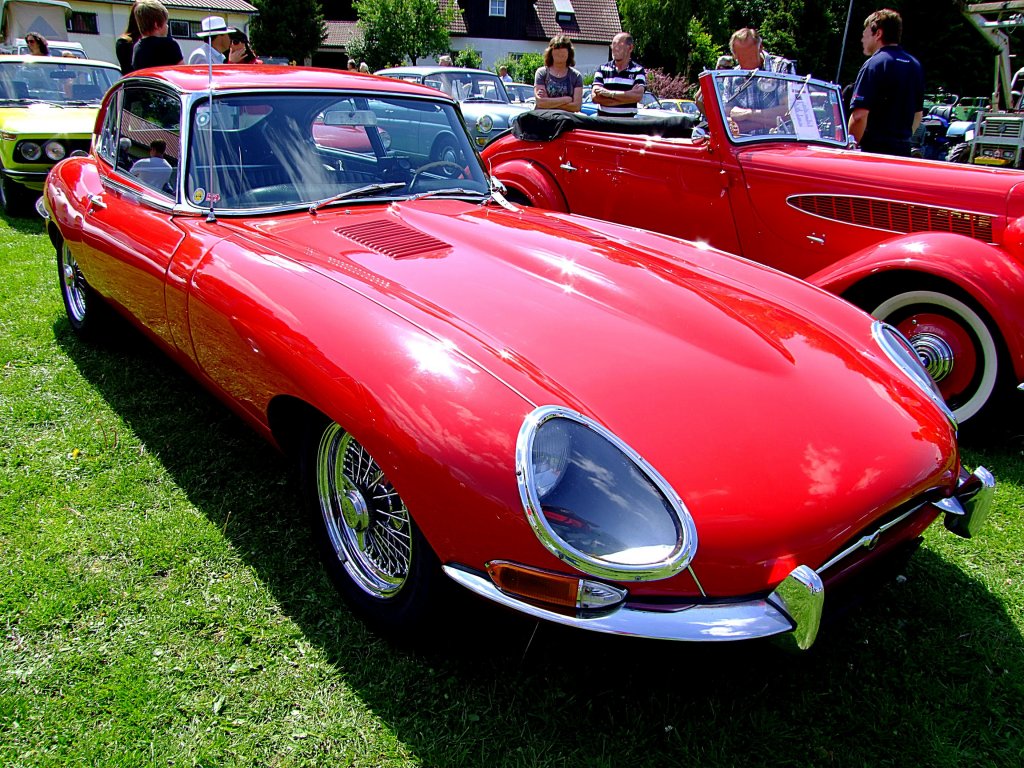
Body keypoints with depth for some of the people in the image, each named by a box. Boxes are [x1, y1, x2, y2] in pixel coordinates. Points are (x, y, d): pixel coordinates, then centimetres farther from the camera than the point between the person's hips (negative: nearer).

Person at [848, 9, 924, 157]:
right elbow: (918, 113, 20)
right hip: (903, 151, 8)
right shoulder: (915, 65, 14)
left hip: (875, 151, -8)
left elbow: (860, 115, -20)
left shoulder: (874, 64, -11)